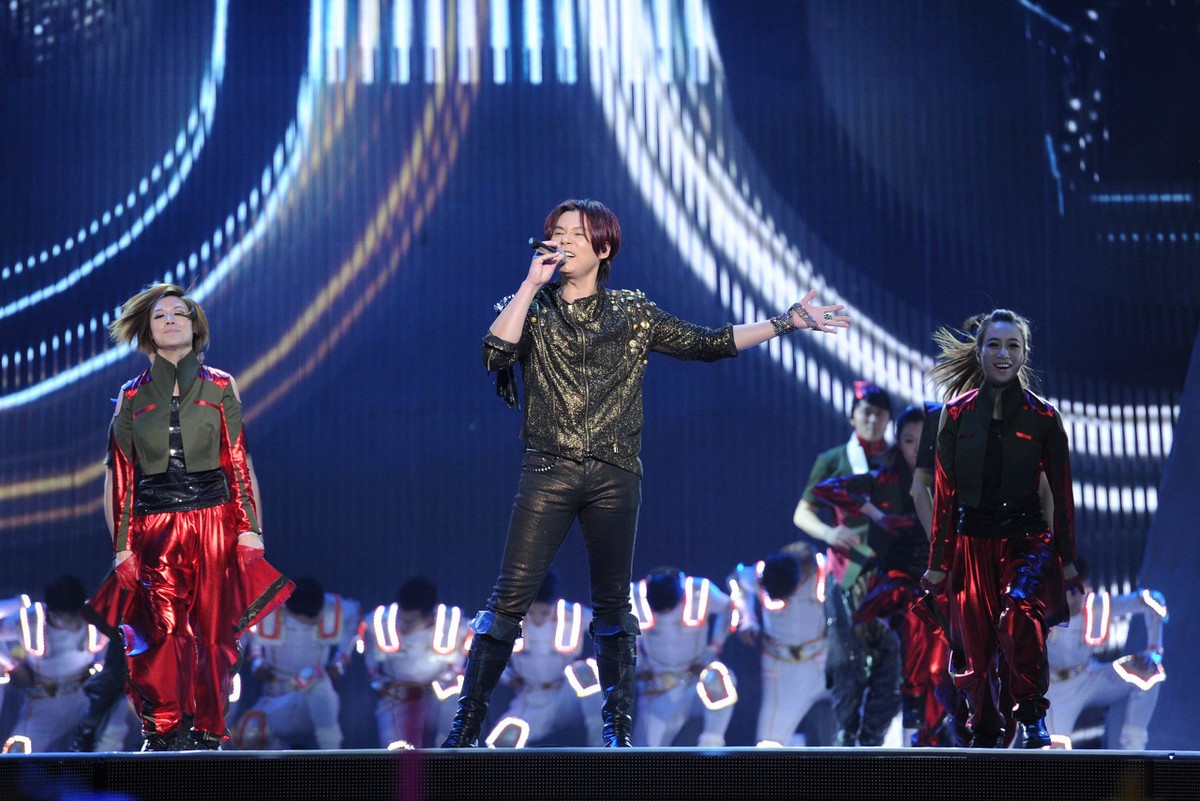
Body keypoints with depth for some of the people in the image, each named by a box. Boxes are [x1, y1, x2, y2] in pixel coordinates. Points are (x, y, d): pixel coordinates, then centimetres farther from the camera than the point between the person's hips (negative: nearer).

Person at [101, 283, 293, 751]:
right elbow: (118, 477, 9)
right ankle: (161, 732, -5)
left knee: (212, 630, -1)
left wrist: (250, 528, 0)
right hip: (153, 526, 0)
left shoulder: (219, 388, 9)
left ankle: (207, 731, 9)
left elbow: (240, 462, 9)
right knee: (161, 630, -13)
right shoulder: (133, 396, 10)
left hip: (213, 519, 0)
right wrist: (121, 546, 3)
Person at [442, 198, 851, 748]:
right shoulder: (532, 308, 7)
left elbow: (710, 343, 10)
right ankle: (468, 720, -2)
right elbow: (496, 354, -12)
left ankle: (618, 726, 16)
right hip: (549, 473, -1)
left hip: (613, 477, 1)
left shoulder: (633, 315, 9)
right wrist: (531, 283, -12)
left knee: (612, 604, 6)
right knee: (510, 598, -7)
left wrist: (787, 322, 5)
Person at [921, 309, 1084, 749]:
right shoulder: (957, 414, 3)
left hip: (1026, 537, -2)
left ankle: (1032, 713, -14)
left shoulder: (1042, 417, 0)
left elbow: (1061, 493, 4)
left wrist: (1067, 559, 2)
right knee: (976, 645, 2)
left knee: (1020, 618, -28)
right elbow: (945, 493, 6)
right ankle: (985, 733, 19)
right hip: (973, 542, 2)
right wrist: (938, 562, 6)